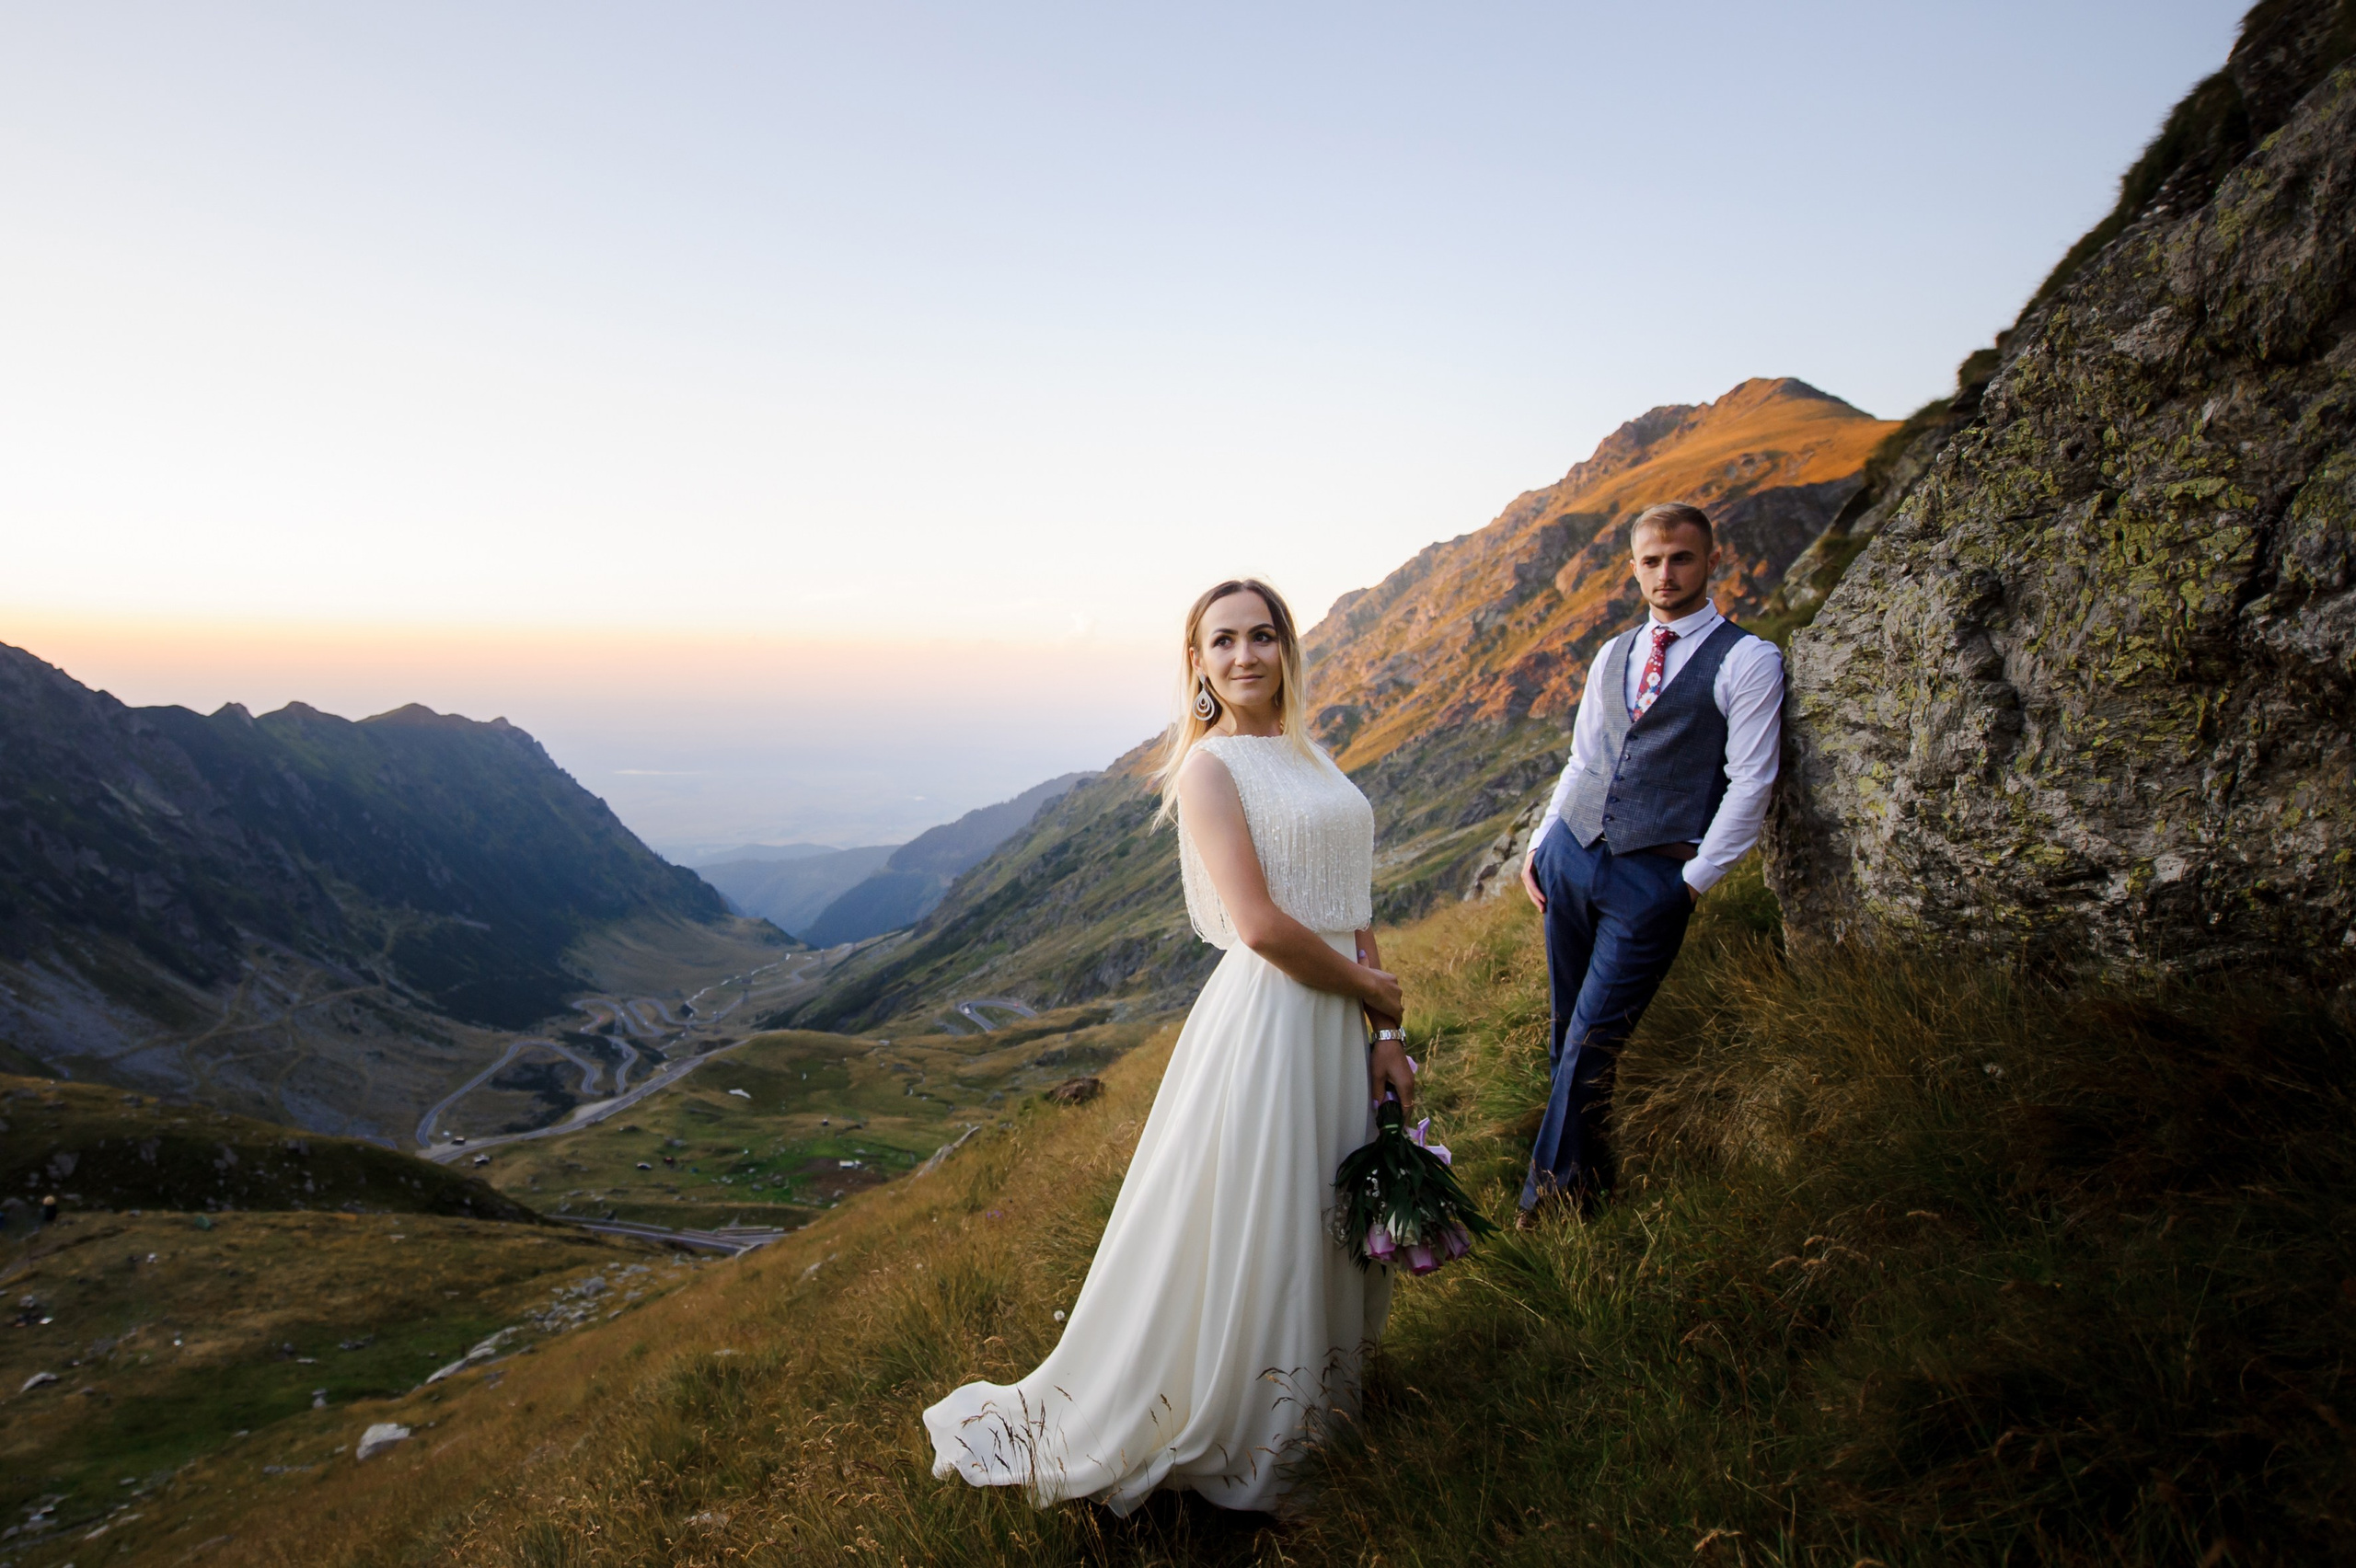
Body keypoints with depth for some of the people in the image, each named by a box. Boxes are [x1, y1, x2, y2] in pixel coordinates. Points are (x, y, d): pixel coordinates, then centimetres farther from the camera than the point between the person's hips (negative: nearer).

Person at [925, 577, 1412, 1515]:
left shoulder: (1308, 759, 11)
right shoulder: (1209, 767, -12)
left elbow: (1351, 909, 10)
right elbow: (1260, 924, -21)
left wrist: (1385, 1036, 5)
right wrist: (1368, 986, -8)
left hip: (1337, 1021, 8)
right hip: (1267, 1017, -8)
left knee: (1320, 1219, 20)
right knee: (1240, 1233, 4)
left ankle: (1309, 1390, 42)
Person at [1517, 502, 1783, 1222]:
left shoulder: (1748, 660, -4)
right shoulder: (1612, 655, 14)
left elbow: (1750, 785, -8)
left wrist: (1695, 880, -10)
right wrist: (1539, 843, 10)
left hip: (1653, 876, -5)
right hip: (1570, 853, 6)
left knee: (1591, 1046, -4)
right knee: (1567, 1032, 9)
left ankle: (1549, 1195, 10)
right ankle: (1587, 1176, 25)